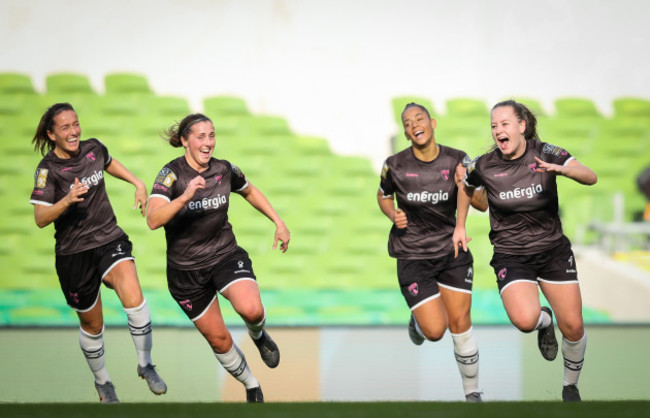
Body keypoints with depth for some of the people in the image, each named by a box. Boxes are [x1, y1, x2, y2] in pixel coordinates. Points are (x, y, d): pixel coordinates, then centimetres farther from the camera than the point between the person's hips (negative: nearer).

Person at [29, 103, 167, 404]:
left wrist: (138, 183, 16)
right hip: (74, 253, -2)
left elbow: (109, 163, 26)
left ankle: (145, 365, -5)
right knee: (92, 325, 11)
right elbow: (40, 219, -19)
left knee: (134, 300, -24)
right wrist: (67, 200, -35)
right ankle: (102, 382, 37)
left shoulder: (93, 149, 0)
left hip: (110, 240, 2)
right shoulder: (48, 169, -13)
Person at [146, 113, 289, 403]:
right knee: (218, 340, 6)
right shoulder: (172, 173, -16)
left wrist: (279, 223, 13)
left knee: (251, 309, -28)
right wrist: (186, 196, -44)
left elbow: (250, 192, 18)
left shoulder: (224, 170, -5)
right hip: (186, 268, -1)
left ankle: (258, 335, 8)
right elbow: (153, 220, -32)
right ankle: (251, 387, 32)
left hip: (225, 256, 1)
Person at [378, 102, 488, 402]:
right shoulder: (395, 165, -9)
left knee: (460, 325, 0)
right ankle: (417, 322, 28)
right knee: (435, 330, -10)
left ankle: (472, 392, 17)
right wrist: (394, 215, -8)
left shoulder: (457, 160, -6)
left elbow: (482, 205, -3)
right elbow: (384, 195, 12)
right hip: (413, 256, -2)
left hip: (452, 251, 2)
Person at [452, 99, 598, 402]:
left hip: (554, 250, 1)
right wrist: (459, 227, 18)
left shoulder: (545, 153, -10)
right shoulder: (484, 166, -7)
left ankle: (570, 386, 28)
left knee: (573, 328, -1)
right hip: (511, 257, -1)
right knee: (524, 320, -27)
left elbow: (590, 177, -22)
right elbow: (466, 187, 16)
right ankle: (545, 321, 11)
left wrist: (562, 169, -40)